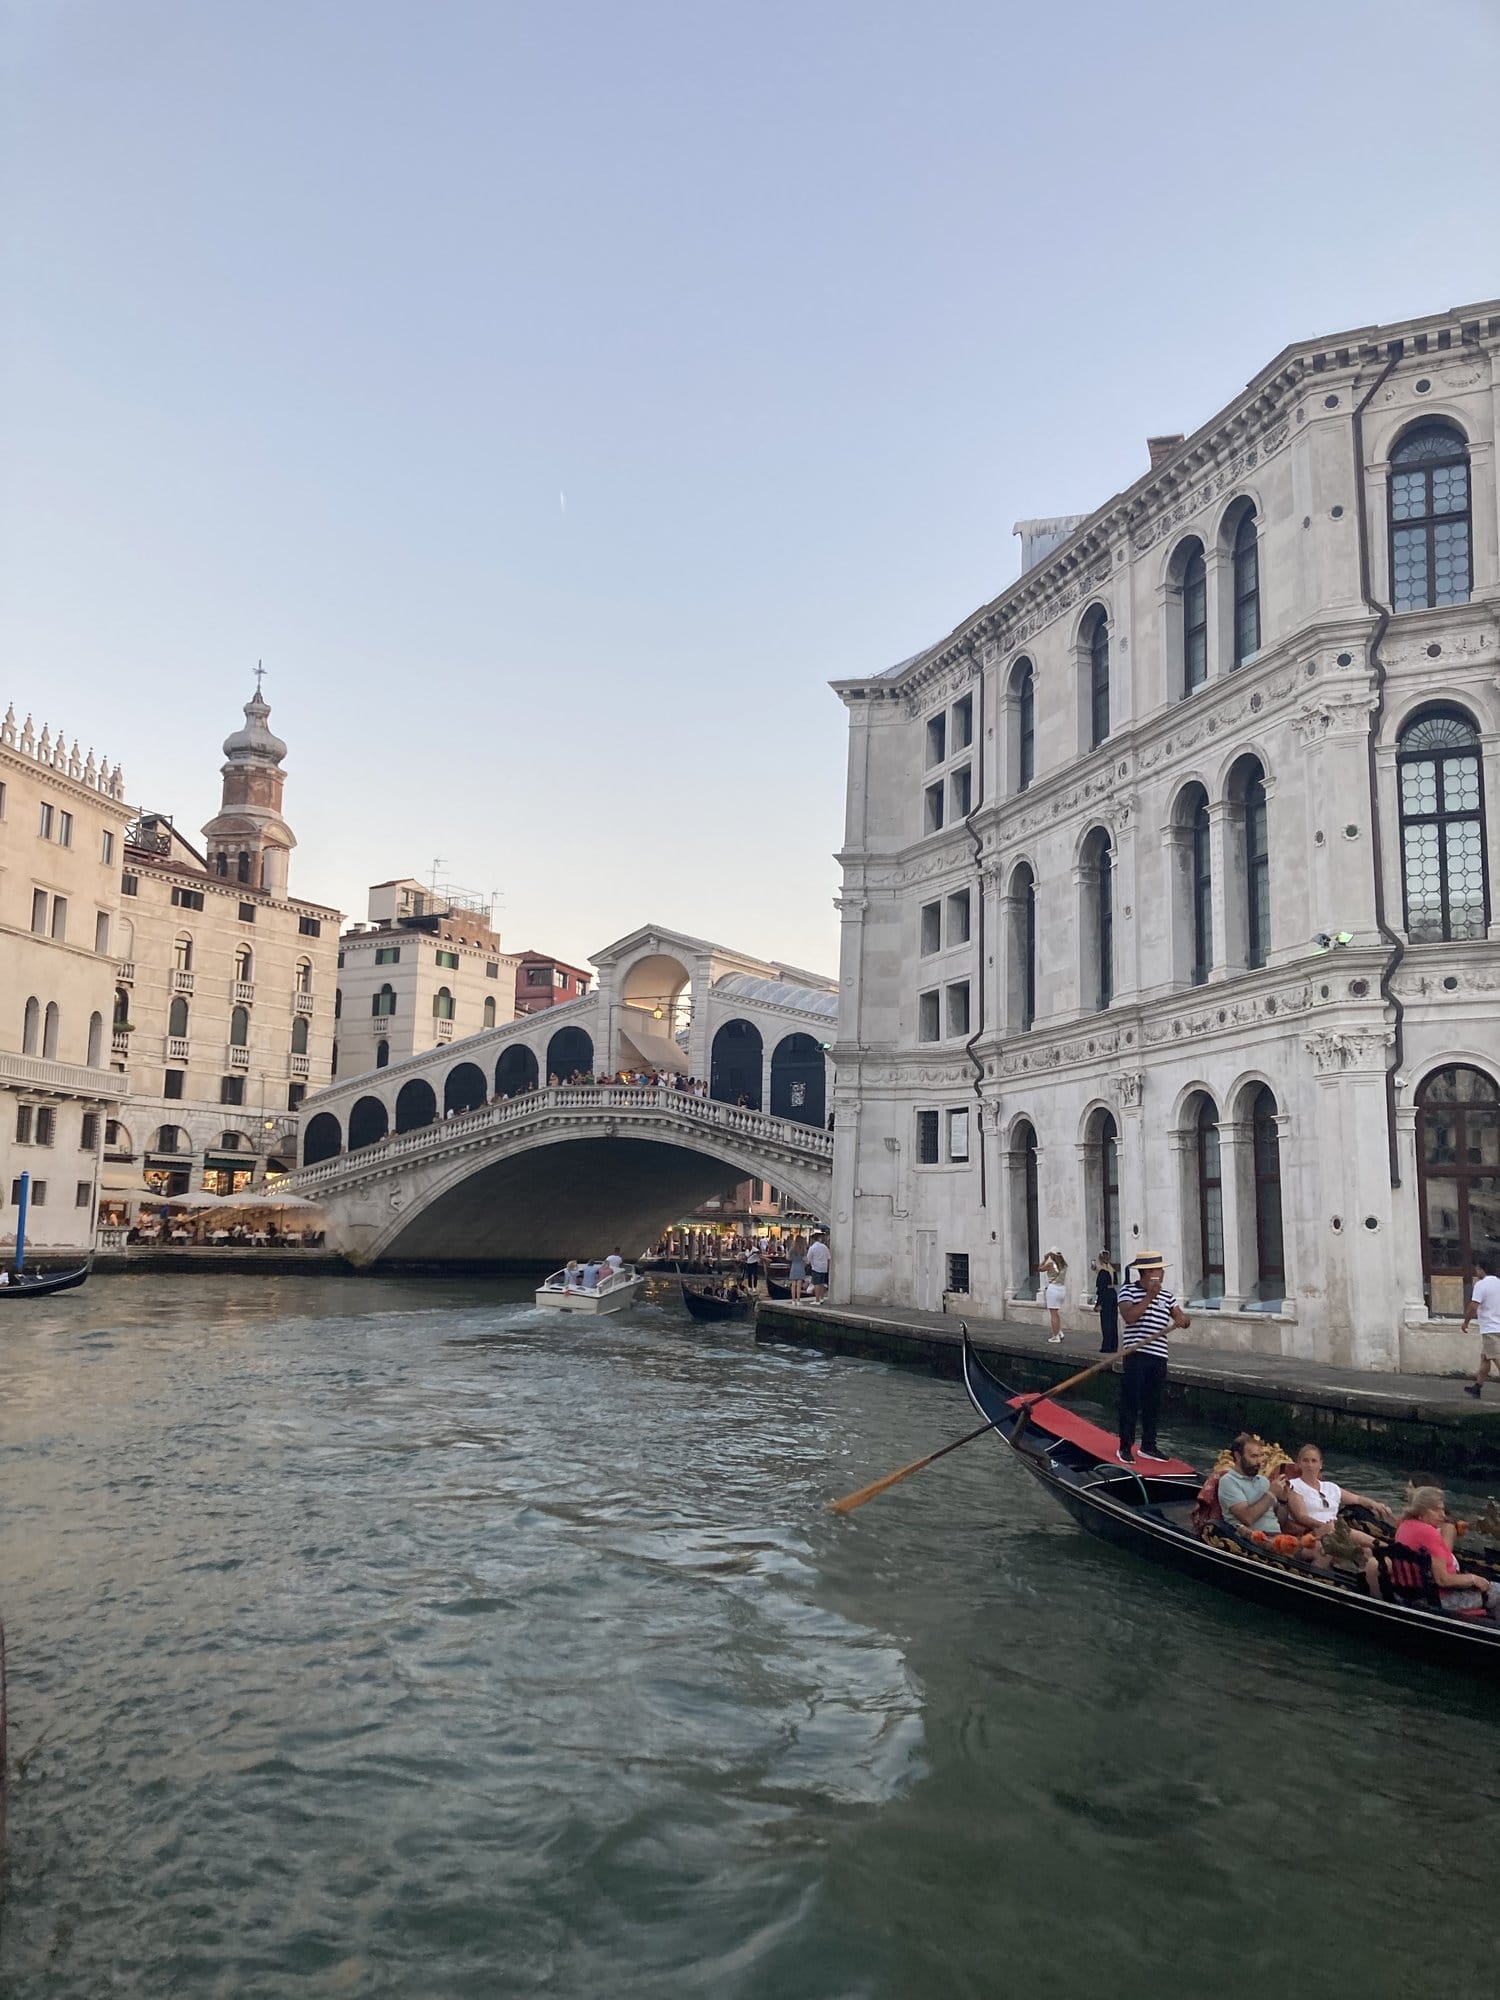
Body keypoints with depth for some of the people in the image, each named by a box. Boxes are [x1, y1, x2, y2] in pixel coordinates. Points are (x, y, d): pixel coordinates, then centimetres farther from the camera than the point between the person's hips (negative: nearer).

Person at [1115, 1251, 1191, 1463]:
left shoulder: (1166, 1296, 13)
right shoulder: (1128, 1291, -4)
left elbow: (1183, 1319, 13)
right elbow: (1129, 1316, -19)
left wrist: (1183, 1319, -11)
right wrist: (1149, 1297, -20)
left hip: (1158, 1357, 5)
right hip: (1136, 1356, -5)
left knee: (1153, 1404, 12)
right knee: (1130, 1402, -2)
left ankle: (1148, 1446, 22)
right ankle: (1125, 1447, 6)